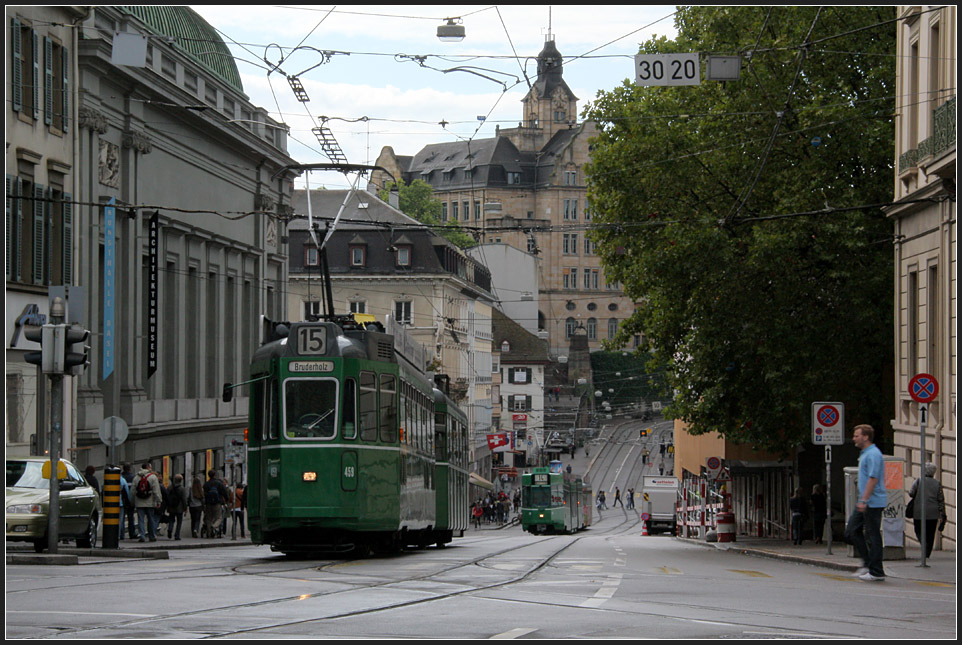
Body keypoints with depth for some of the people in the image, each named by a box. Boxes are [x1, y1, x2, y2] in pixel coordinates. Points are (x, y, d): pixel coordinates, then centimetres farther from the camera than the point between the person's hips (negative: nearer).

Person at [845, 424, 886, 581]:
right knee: (852, 531, 9)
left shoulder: (873, 455, -16)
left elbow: (873, 479, -22)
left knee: (873, 536, -6)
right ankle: (868, 564, 13)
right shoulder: (865, 454, 18)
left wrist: (864, 500, -25)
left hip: (873, 503, -11)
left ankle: (876, 572, -1)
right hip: (865, 503, 11)